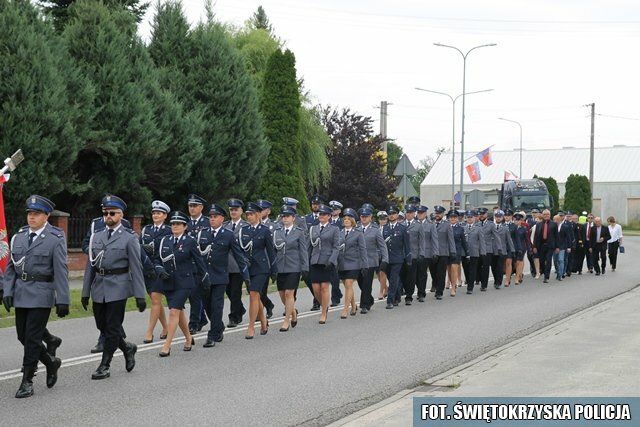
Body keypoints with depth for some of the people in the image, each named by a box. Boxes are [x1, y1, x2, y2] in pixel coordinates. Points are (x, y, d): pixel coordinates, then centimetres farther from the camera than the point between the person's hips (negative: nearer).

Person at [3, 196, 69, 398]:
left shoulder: (55, 240, -6)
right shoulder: (18, 238, 10)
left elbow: (61, 272, -9)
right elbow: (10, 267, 11)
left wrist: (63, 301, -13)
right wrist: (7, 292, 0)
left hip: (41, 295, -6)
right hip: (20, 294, 6)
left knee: (32, 337, -5)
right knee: (23, 336, 10)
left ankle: (27, 381, 5)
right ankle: (51, 362, 32)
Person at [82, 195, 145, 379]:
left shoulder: (129, 238, -3)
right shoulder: (96, 237, 11)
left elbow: (136, 268, -6)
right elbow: (90, 265, 13)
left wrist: (140, 295, -10)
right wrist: (86, 292, 10)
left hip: (118, 287, -5)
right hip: (99, 287, 5)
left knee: (112, 327, -2)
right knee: (102, 326, 11)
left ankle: (105, 366, 6)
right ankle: (127, 348, 33)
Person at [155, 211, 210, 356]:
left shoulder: (190, 241, -5)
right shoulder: (165, 241, 6)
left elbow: (199, 262, 0)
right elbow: (158, 260, 13)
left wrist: (205, 283, 2)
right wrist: (161, 271, -9)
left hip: (184, 283, -5)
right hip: (168, 283, 5)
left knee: (174, 312, -14)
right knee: (179, 312, 15)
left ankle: (167, 346, -12)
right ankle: (189, 338, 37)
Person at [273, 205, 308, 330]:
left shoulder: (299, 232, 0)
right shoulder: (277, 232, 9)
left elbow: (304, 251, -1)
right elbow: (273, 250, 11)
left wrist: (305, 269, -5)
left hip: (293, 267, -4)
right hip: (280, 267, 4)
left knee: (289, 293, -8)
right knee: (282, 294, 7)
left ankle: (287, 321, 0)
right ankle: (293, 311, 32)